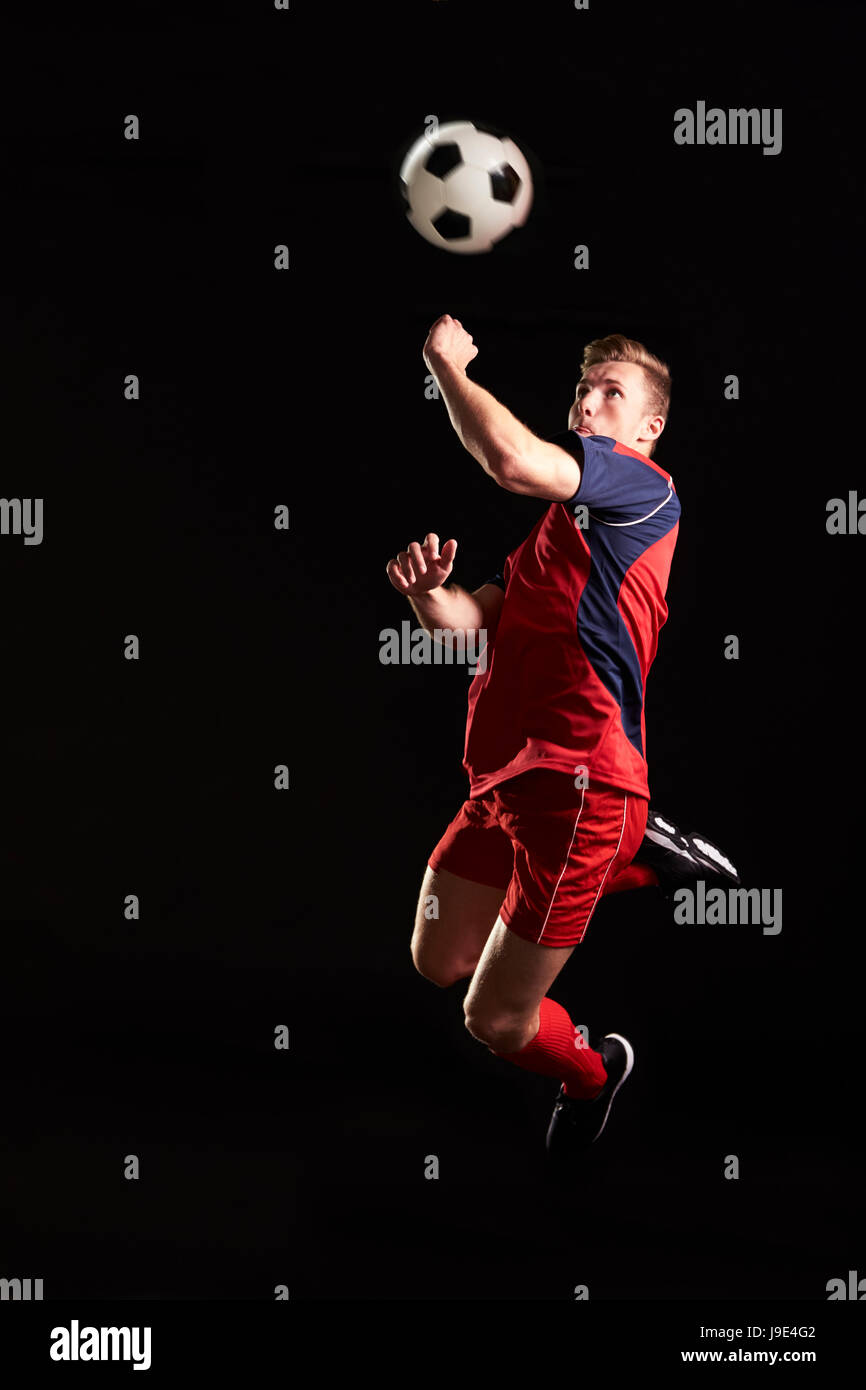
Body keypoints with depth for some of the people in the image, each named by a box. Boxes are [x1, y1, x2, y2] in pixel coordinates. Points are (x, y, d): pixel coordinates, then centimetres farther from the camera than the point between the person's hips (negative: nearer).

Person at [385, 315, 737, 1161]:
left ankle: (591, 1073, 31)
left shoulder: (645, 489, -7)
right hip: (504, 778, 9)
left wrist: (446, 362, -8)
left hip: (575, 780, -9)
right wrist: (426, 589, -8)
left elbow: (511, 460, -24)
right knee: (437, 961, 18)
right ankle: (635, 860, 23)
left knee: (495, 1021, -4)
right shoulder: (551, 528, 22)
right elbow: (468, 620, 15)